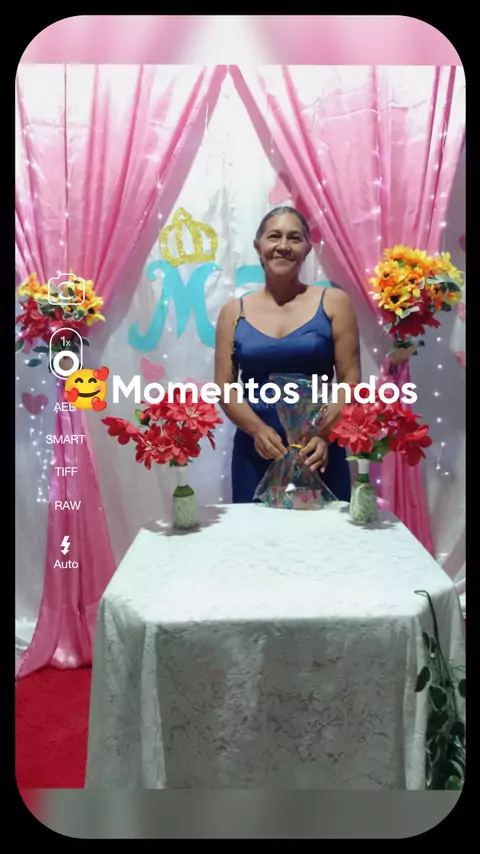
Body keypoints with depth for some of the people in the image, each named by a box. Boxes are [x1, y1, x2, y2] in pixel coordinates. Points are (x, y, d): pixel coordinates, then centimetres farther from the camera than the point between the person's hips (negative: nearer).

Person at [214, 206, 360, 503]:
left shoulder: (333, 302, 2)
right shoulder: (235, 312, 6)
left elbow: (350, 380, -2)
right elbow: (224, 386, 2)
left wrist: (323, 433, -17)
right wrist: (258, 429, -15)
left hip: (318, 451, -1)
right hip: (255, 452, 1)